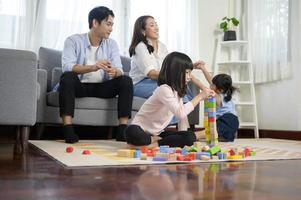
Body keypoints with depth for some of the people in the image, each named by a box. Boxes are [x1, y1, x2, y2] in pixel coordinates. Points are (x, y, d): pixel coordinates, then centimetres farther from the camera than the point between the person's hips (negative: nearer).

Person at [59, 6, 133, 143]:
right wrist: (93, 67, -39)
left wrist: (114, 72, -34)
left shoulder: (112, 44, 5)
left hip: (102, 87, 3)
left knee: (126, 81, -20)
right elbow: (67, 67, -23)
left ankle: (122, 129, -25)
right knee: (67, 77, -33)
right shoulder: (73, 41, -7)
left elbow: (119, 70, -8)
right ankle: (67, 129, -36)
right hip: (80, 85, -3)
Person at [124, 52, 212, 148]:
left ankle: (153, 144, -15)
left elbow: (182, 114, 4)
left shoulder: (177, 91, 7)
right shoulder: (164, 89, -23)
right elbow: (180, 113, -35)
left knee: (190, 137, -14)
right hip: (142, 131, -8)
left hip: (157, 133, 8)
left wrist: (183, 138, -7)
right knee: (132, 132, -41)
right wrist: (199, 97, -28)